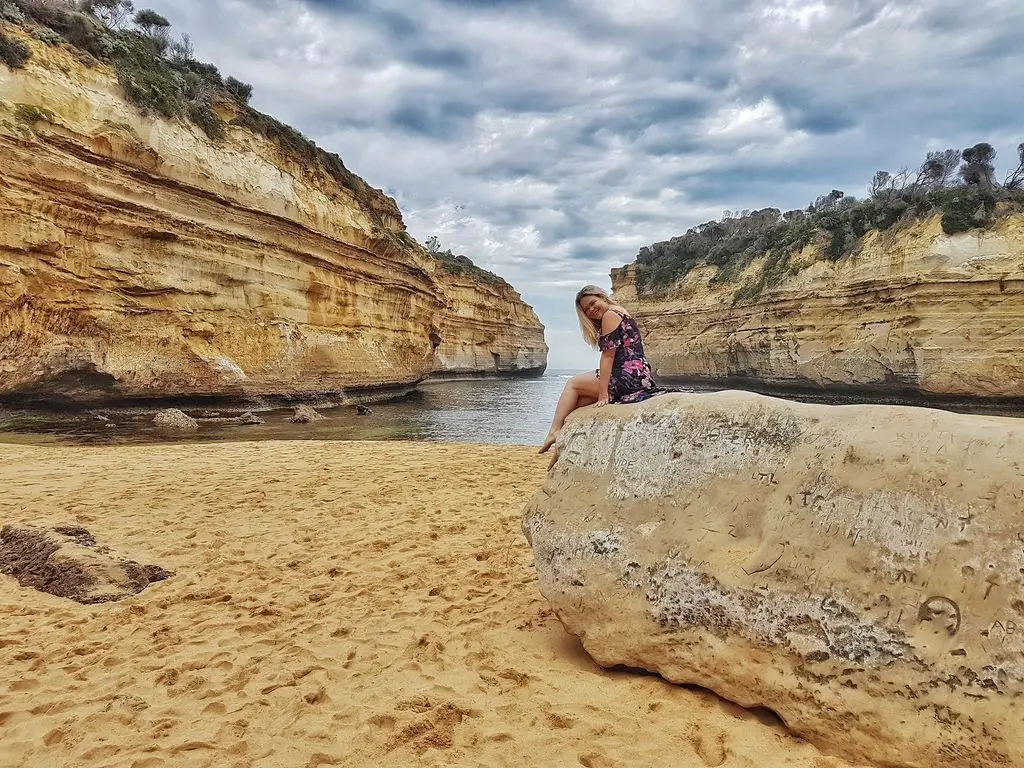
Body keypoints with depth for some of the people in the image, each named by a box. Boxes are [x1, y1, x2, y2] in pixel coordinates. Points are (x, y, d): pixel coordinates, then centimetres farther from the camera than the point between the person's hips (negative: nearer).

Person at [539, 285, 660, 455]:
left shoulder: (610, 315, -5)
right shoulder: (622, 314, 24)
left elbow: (608, 355, -13)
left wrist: (603, 392, -17)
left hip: (630, 377, -10)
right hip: (641, 377, 10)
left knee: (572, 384, 4)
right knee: (578, 400, 13)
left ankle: (554, 431, 0)